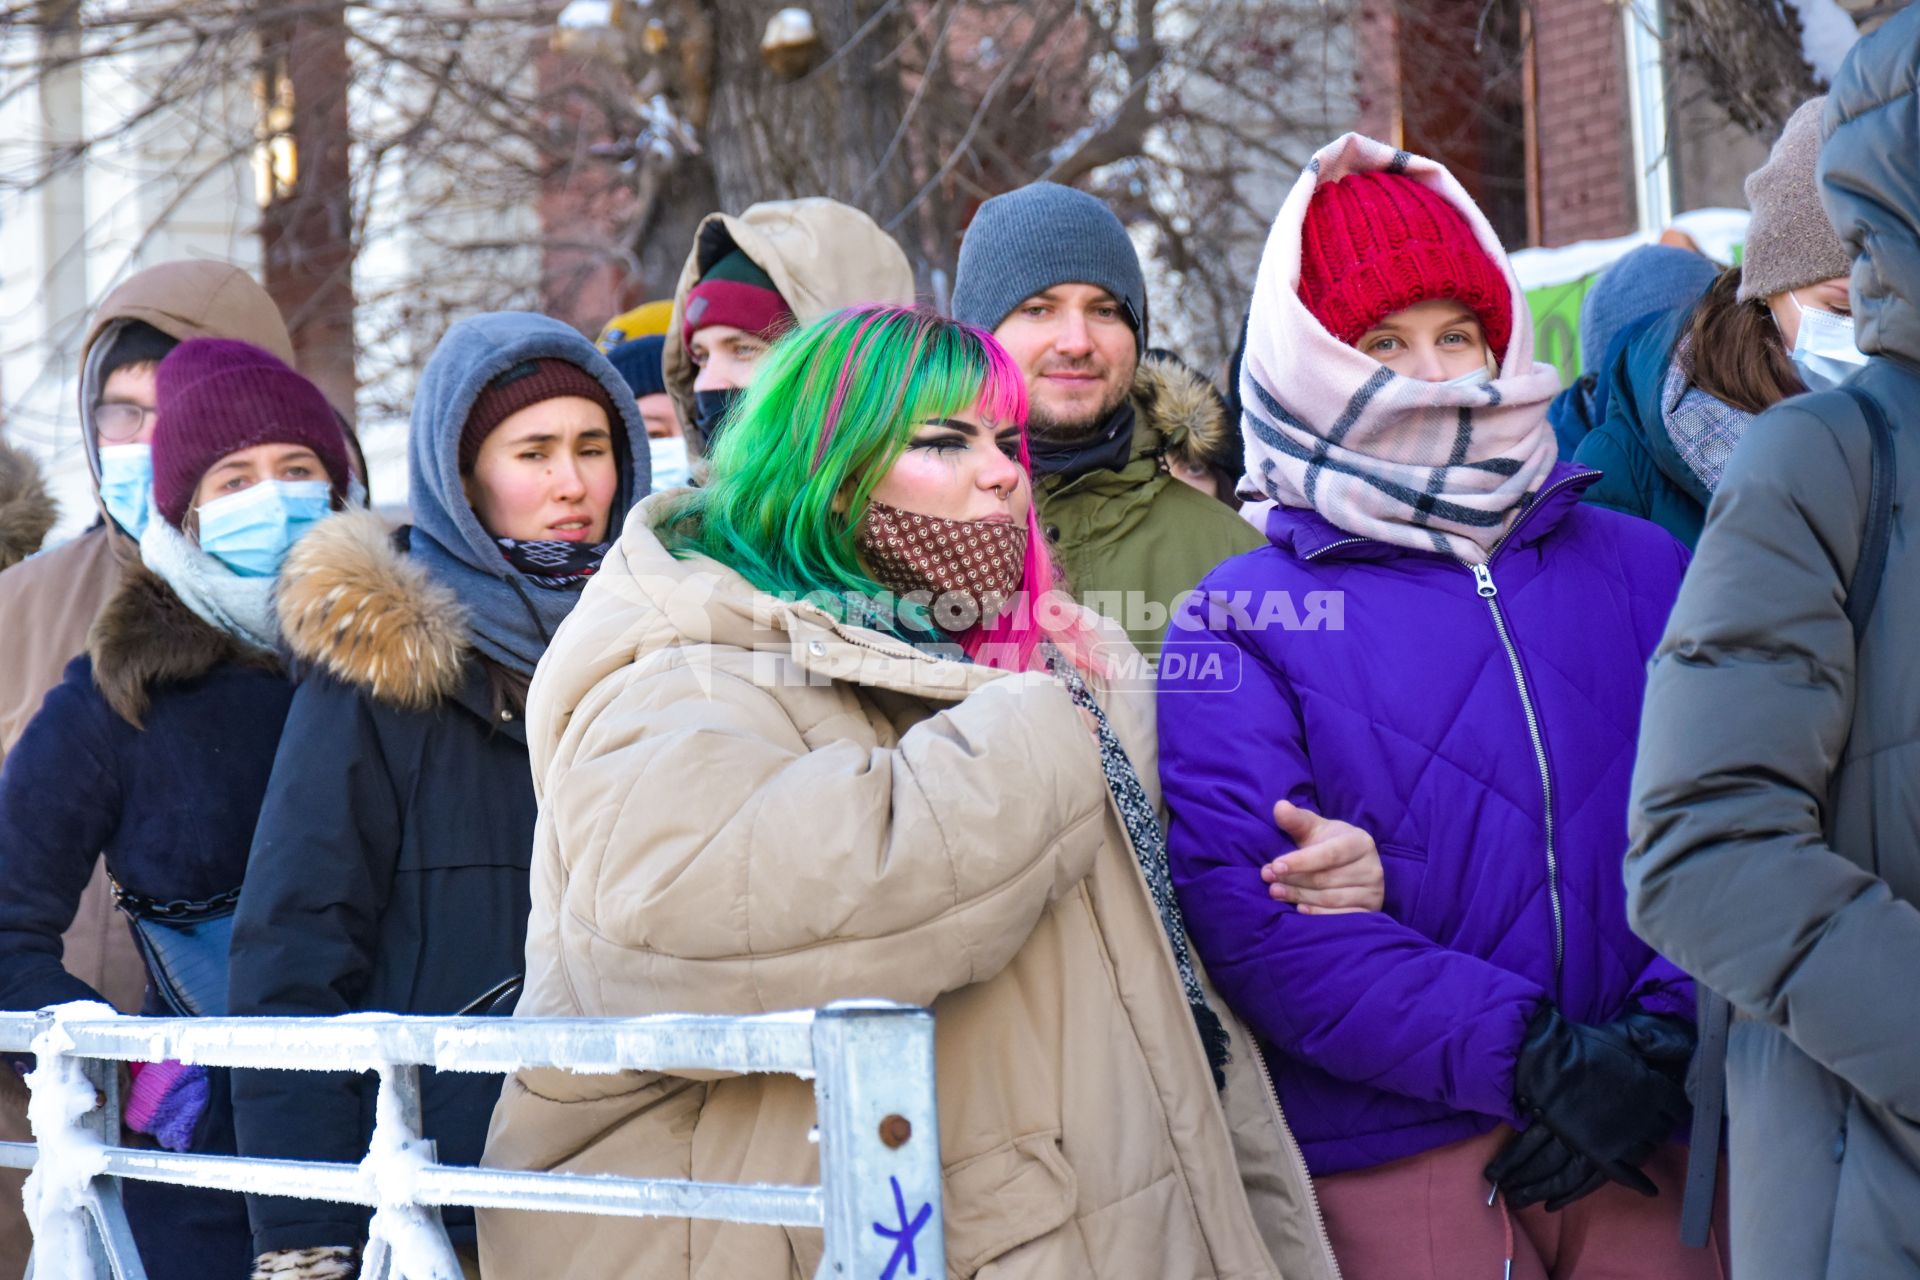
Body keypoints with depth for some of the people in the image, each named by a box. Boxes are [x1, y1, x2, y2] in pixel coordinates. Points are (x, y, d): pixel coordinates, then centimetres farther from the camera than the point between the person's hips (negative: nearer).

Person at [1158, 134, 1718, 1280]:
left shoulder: (1639, 570, 12)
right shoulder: (1239, 620, 2)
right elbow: (1250, 909, -11)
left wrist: (1664, 1043, -14)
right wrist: (1532, 1056, -17)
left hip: (1655, 1136, 3)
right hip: (1395, 1166, -2)